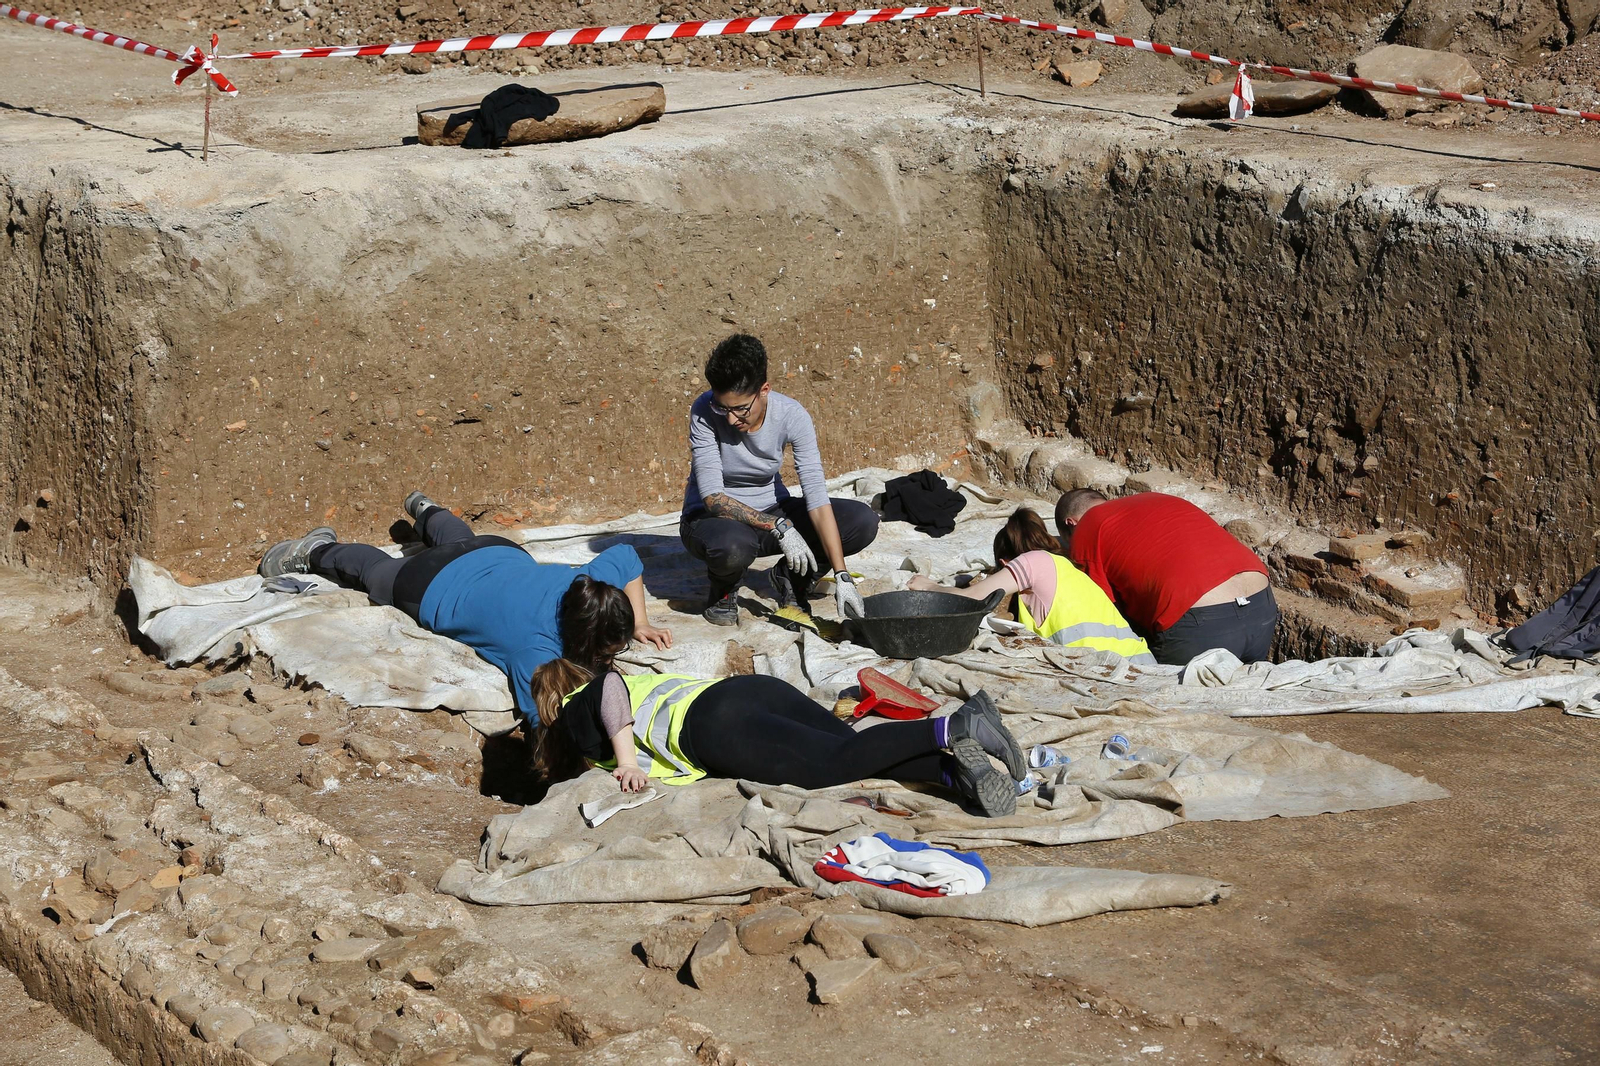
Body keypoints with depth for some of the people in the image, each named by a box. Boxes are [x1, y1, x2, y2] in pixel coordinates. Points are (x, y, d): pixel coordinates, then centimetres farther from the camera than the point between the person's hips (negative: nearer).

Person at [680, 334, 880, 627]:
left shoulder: (792, 415, -19)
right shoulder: (704, 412, -24)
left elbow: (817, 497, -22)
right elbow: (713, 496, -26)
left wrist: (841, 577, -27)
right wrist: (778, 527, -34)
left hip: (772, 511, 3)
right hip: (713, 516, -3)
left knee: (863, 521, -18)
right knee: (732, 546, -41)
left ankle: (791, 577, 7)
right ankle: (723, 589, -3)